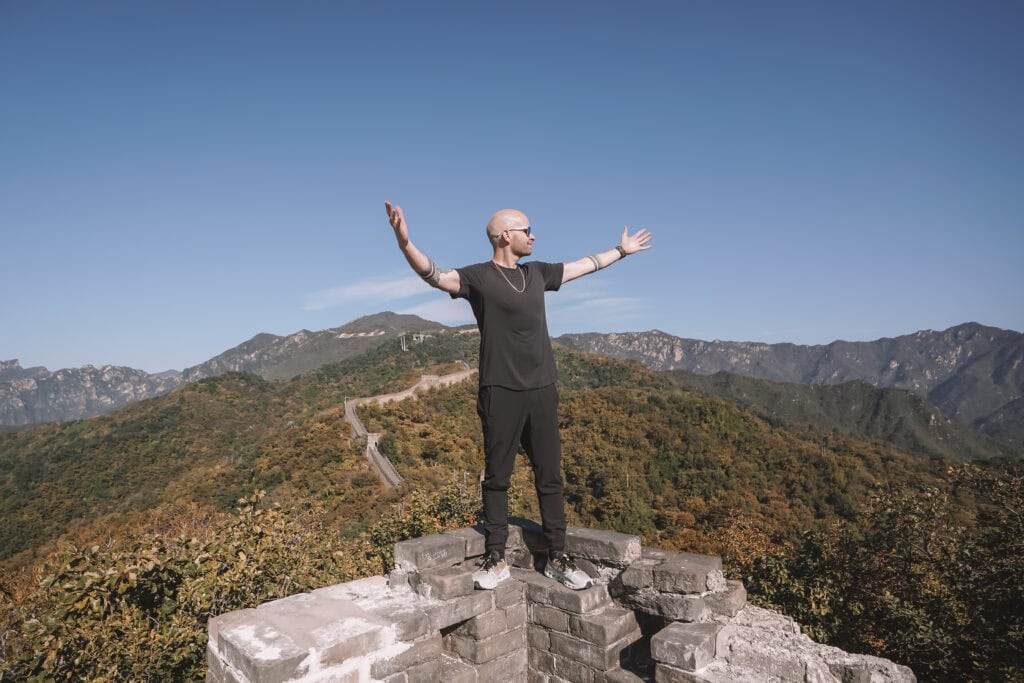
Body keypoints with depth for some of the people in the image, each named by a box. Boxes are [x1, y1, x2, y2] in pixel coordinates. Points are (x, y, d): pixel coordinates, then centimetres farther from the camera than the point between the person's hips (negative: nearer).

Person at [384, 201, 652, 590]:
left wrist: (621, 250, 37)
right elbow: (434, 275, -20)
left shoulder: (537, 273, 14)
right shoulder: (478, 277, -4)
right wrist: (404, 241, -37)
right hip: (501, 393, -5)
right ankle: (496, 560, 17)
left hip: (542, 391, 5)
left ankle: (557, 559, 18)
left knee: (549, 476, 8)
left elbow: (584, 265, 27)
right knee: (497, 478, 5)